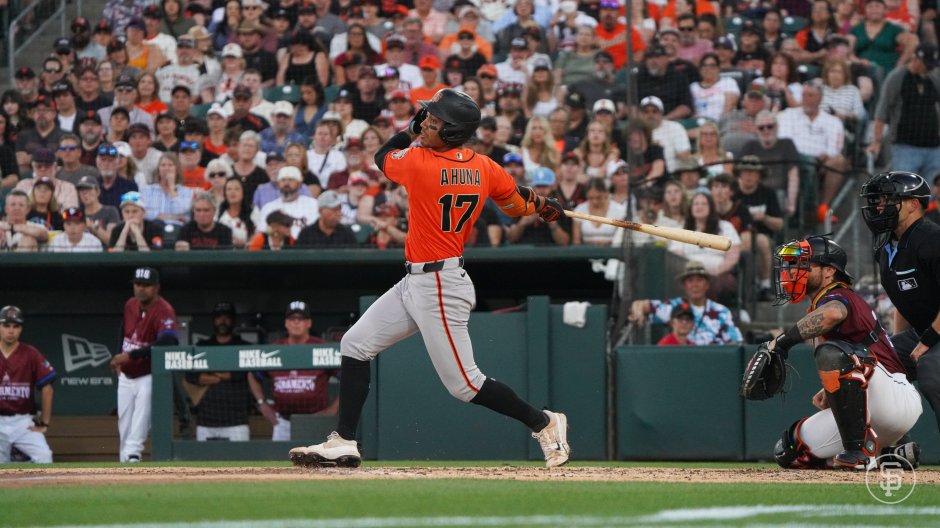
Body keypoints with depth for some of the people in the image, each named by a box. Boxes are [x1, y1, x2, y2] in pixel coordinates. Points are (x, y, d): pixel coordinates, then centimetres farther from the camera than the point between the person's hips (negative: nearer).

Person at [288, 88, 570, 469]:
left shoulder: (418, 162, -18)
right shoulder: (484, 168, 0)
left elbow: (382, 157, 3)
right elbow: (520, 205, 9)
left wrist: (410, 130, 16)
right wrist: (544, 207, 27)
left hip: (440, 288, -10)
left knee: (464, 384, -3)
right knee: (355, 344, 11)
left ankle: (544, 424, 10)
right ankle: (344, 442, 12)